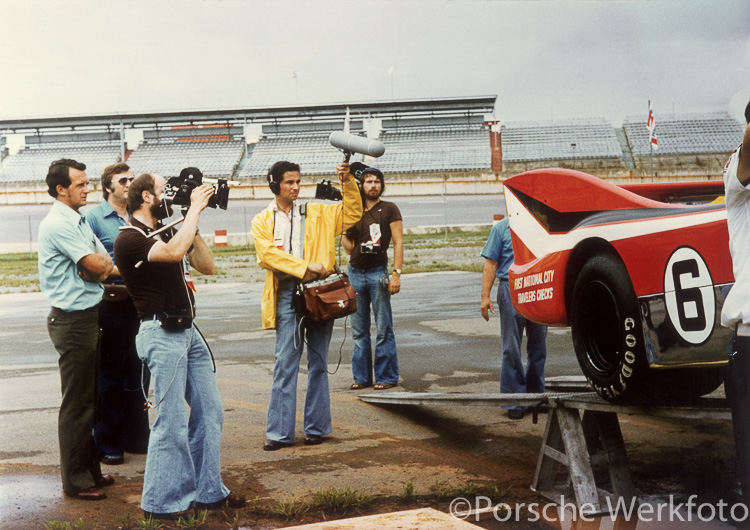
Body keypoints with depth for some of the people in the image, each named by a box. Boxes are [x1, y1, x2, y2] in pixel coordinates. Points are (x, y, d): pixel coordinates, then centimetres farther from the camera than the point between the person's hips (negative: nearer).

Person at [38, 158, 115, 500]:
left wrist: (97, 266, -11)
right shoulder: (58, 224, -16)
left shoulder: (79, 222, 14)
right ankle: (75, 481, 8)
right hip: (72, 321, -9)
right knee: (76, 404, -2)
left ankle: (90, 470, 27)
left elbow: (105, 265, 11)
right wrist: (101, 264, 2)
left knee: (88, 399, 16)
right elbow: (97, 265, -20)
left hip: (88, 316, 10)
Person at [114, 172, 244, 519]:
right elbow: (174, 252, -28)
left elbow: (207, 266, 16)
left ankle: (207, 491, 20)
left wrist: (192, 226, 8)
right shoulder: (129, 239, -11)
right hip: (161, 334, -9)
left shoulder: (167, 232, 17)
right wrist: (194, 208, -17)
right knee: (172, 421, -7)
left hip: (188, 330, 9)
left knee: (209, 412, 10)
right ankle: (161, 503, 5)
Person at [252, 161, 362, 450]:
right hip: (286, 293, -2)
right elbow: (268, 253, -7)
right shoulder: (262, 222, 8)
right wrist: (305, 267, -16)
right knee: (285, 364, -4)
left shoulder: (316, 214, 15)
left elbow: (352, 213, 14)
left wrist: (348, 182, -1)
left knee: (318, 363, 6)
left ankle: (316, 427, 14)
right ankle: (280, 432, 1)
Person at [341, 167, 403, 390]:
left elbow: (398, 242, -3)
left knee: (384, 329, -2)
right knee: (359, 330, 7)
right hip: (355, 273, 4)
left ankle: (387, 376, 5)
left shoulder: (389, 209, 1)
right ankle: (362, 376, 14)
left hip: (378, 273, -4)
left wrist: (397, 273, -12)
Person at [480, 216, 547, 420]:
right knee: (511, 349, -1)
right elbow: (491, 264, 0)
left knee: (538, 348, 10)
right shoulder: (502, 228, 3)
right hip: (511, 290, -3)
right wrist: (485, 296, -8)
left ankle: (535, 394, 23)